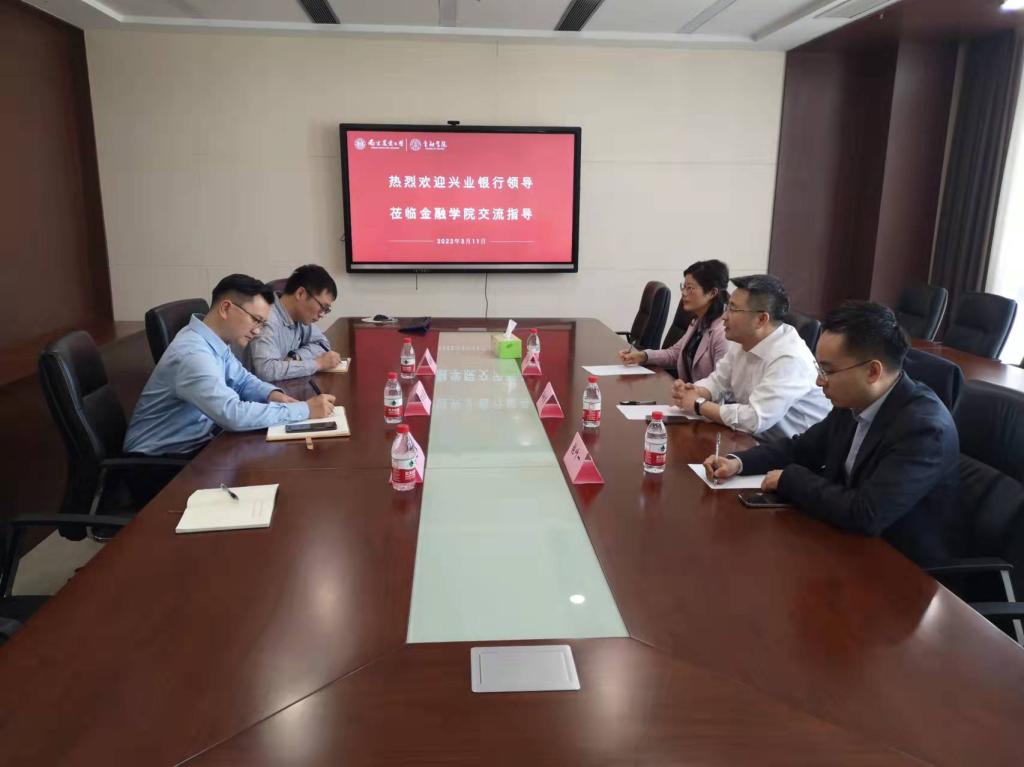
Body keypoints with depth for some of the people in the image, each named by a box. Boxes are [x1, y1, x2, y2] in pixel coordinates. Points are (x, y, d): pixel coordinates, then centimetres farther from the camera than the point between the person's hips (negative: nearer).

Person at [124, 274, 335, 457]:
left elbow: (242, 380, 14)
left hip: (196, 441, 8)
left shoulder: (214, 340, 0)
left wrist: (272, 394, -8)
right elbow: (235, 415, -37)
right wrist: (305, 410, -31)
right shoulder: (192, 354, -28)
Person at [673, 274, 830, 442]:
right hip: (755, 439, 7)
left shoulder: (790, 359, -26)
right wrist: (694, 392, -10)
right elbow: (717, 381, 12)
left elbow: (753, 420, -30)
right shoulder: (743, 341, 0)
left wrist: (698, 404, -18)